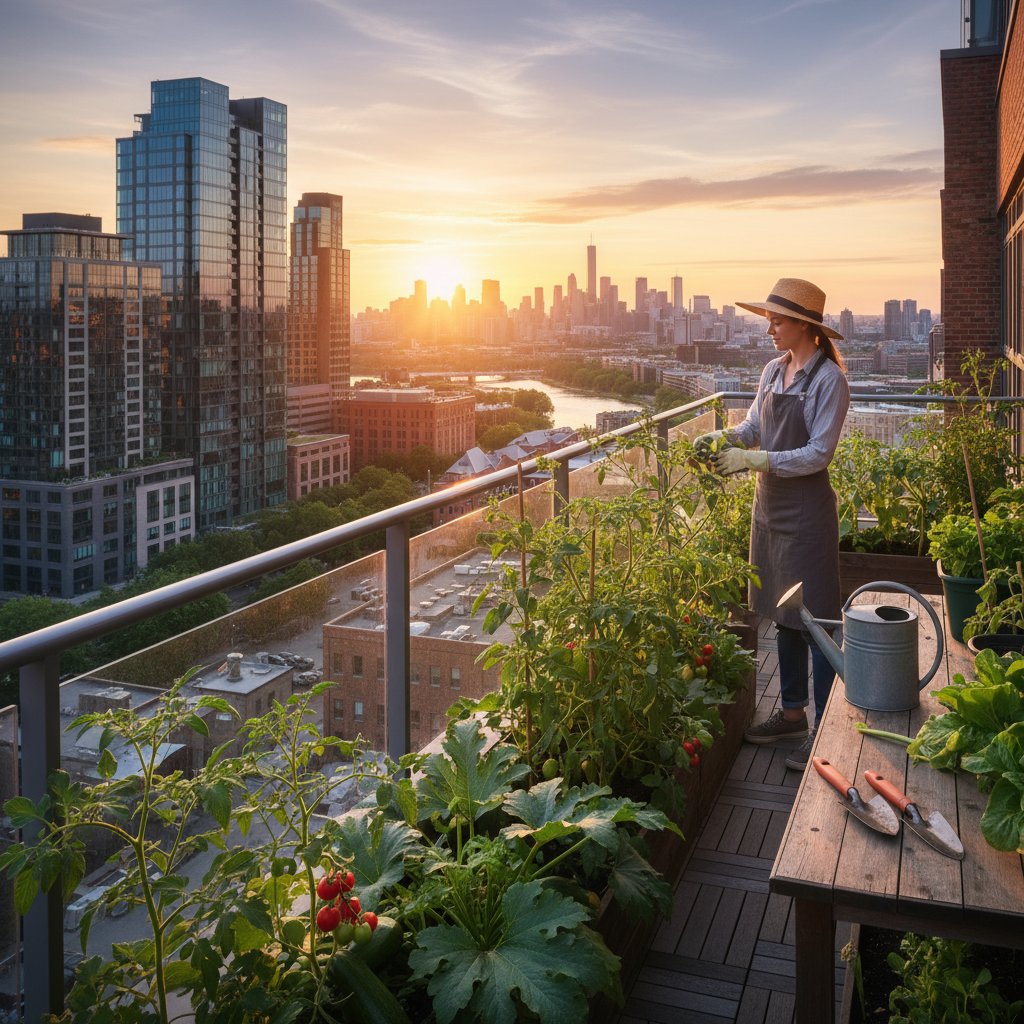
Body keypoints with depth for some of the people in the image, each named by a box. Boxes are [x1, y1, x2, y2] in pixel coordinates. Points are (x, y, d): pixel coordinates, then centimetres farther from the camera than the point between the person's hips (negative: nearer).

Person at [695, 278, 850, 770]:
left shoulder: (829, 379, -14)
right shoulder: (774, 370, 8)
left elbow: (818, 454, -18)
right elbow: (753, 426, 11)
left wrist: (753, 459, -23)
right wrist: (724, 437, -9)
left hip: (807, 512, -8)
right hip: (769, 505, 8)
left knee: (816, 619, -1)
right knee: (783, 615, 16)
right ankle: (792, 712, 30)